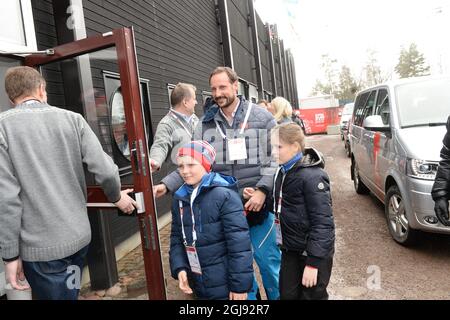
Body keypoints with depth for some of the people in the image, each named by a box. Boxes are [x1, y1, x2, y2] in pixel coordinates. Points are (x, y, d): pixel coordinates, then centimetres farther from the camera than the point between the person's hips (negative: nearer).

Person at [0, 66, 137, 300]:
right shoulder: (72, 118, 0)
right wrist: (116, 197, 13)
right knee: (69, 294, 26)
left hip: (40, 246, -3)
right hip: (79, 235, 4)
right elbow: (105, 170, -7)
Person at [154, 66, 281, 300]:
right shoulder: (205, 123, 4)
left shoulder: (261, 117, -2)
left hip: (258, 203, -2)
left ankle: (277, 295, 36)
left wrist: (262, 190, -16)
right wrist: (166, 184, -9)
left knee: (268, 258, 10)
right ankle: (248, 296, 39)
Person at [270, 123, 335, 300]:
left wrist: (313, 262, -21)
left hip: (313, 252, -7)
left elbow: (322, 222, -22)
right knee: (287, 295, 17)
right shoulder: (283, 172, 3)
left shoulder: (312, 176, -22)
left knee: (312, 295, 10)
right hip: (290, 249, 7)